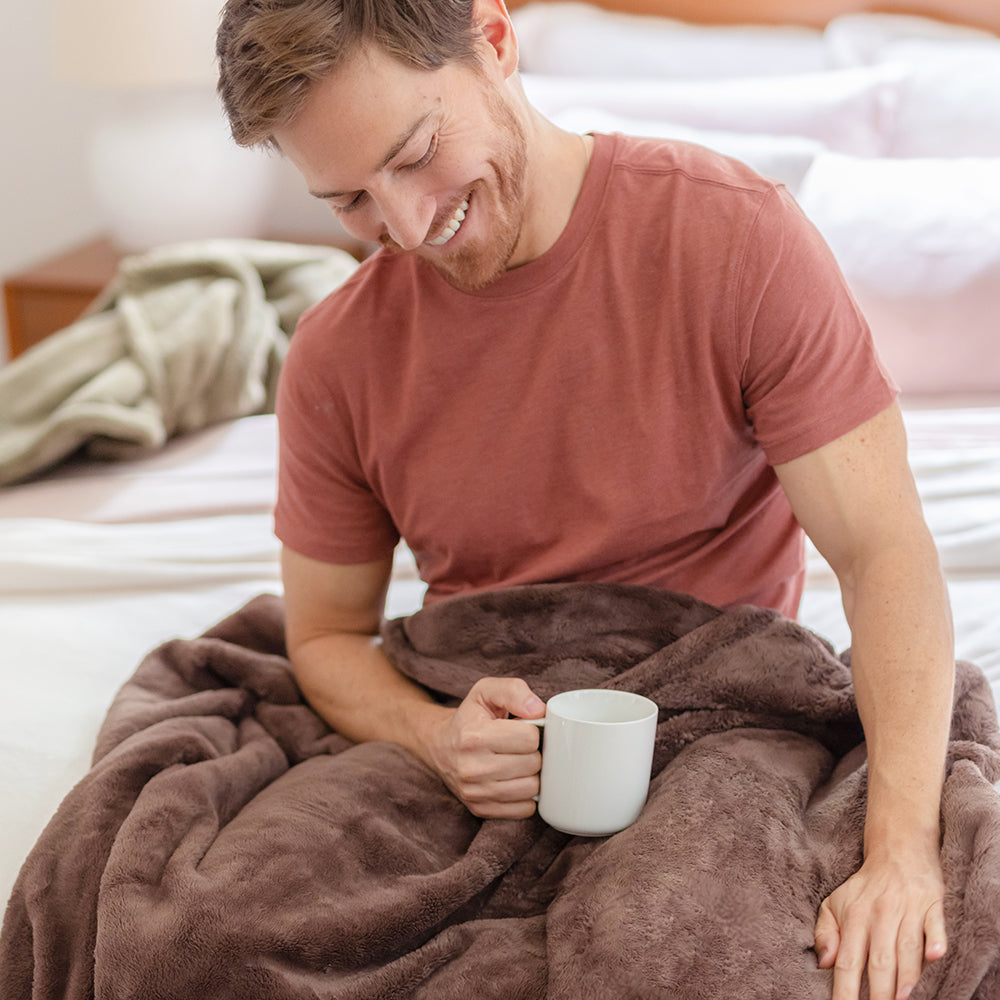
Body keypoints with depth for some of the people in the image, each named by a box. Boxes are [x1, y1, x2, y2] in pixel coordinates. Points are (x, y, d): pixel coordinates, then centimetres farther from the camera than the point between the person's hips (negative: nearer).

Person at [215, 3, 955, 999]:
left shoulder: (738, 237, -13)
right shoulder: (334, 360, -4)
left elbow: (886, 553, -16)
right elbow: (326, 636, 6)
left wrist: (903, 850, -30)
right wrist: (436, 735, -17)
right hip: (482, 754, 3)